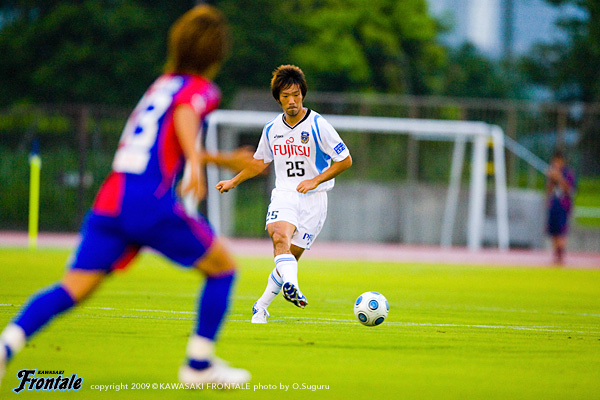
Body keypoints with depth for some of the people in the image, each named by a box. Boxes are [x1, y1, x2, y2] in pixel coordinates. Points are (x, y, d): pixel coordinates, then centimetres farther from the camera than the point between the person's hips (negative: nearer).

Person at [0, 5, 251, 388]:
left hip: (110, 200, 7)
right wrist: (197, 164, -32)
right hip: (152, 203, -7)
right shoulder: (200, 88, 6)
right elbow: (184, 116, -18)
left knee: (73, 288, -1)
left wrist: (226, 160, 52)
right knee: (223, 267, 12)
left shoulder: (162, 84, 29)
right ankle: (199, 363, 13)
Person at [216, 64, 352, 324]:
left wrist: (315, 181, -12)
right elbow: (260, 162, 25)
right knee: (280, 236, -30)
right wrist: (233, 182, 20)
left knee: (290, 256, -5)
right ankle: (291, 286, -49)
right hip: (283, 195, 2)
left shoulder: (318, 126, -6)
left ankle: (261, 307, 10)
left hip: (313, 198, -2)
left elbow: (345, 160, -3)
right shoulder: (271, 130, 8)